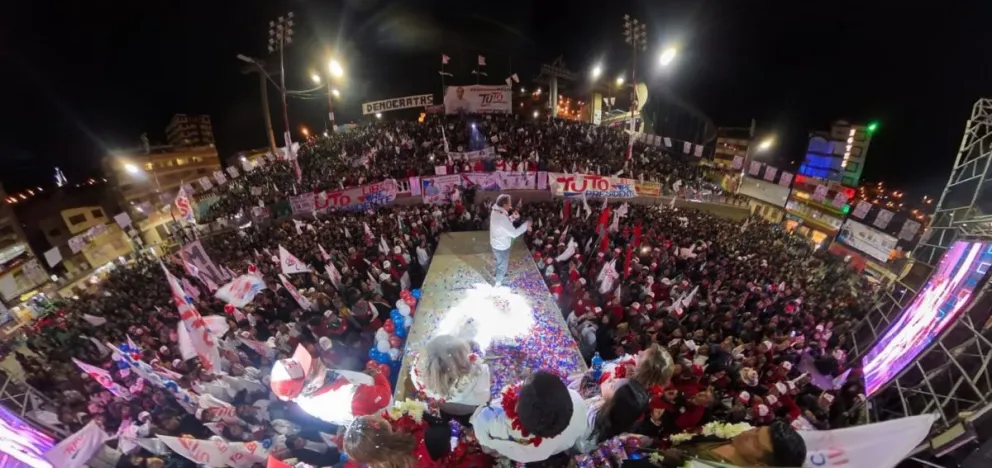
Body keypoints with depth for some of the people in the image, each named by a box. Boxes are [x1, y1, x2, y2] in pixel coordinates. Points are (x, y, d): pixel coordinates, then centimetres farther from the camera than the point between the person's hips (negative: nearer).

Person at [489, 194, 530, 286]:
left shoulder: (495, 212, -9)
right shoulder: (502, 217, -38)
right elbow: (514, 233, -30)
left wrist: (512, 217, -1)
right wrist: (526, 224, -22)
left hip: (496, 243, 8)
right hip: (502, 246, -8)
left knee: (500, 262, 34)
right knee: (502, 265, 17)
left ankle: (499, 274, 60)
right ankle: (498, 283, 37)